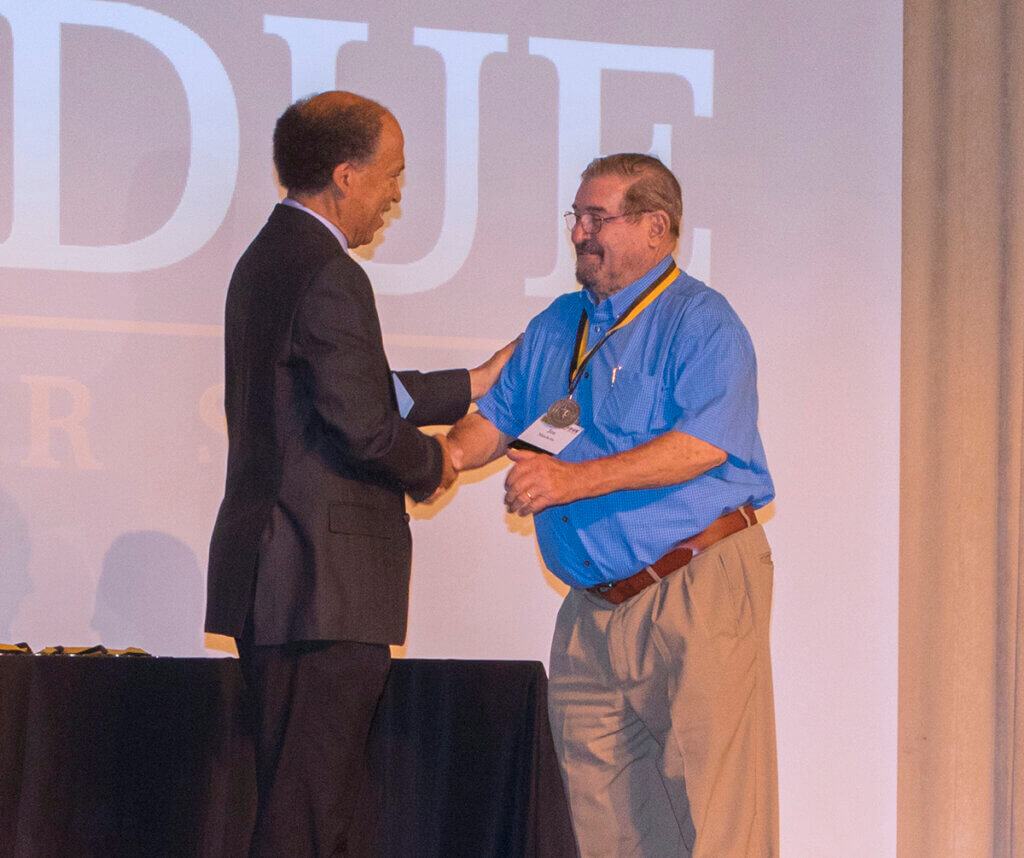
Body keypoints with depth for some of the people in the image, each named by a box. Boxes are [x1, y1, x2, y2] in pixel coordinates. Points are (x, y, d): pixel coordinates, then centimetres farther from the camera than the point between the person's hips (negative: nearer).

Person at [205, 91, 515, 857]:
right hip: (324, 587, -10)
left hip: (271, 579, 10)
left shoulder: (269, 260, 16)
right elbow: (366, 427, -23)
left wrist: (472, 385, 27)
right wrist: (431, 464, -2)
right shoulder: (329, 276, -16)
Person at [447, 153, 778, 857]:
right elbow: (499, 416, 22)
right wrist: (452, 453, -1)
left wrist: (575, 479, -24)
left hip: (697, 588, -7)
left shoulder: (701, 323, -6)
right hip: (592, 607, 7)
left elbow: (702, 445, -18)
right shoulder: (556, 327, 18)